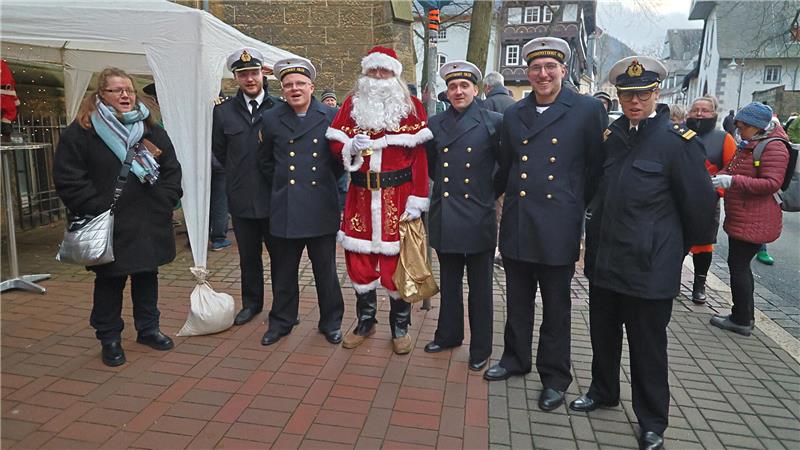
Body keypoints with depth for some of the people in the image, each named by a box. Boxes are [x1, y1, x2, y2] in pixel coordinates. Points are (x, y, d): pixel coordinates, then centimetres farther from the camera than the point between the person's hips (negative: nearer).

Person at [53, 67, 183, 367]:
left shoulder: (151, 131, 8)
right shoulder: (81, 132, -6)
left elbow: (172, 170, 10)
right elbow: (68, 180, -10)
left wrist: (165, 202, -1)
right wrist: (98, 209, -15)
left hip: (150, 225, 4)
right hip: (110, 229, -4)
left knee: (147, 276, 15)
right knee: (110, 283, 7)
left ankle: (148, 328, 31)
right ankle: (110, 339, 22)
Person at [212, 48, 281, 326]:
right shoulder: (224, 111, 3)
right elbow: (219, 150, 15)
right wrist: (239, 173, 12)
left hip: (274, 196, -3)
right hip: (242, 197, 3)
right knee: (248, 256, 15)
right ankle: (251, 303, 31)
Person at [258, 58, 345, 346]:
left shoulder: (331, 116, -1)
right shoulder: (271, 119, 4)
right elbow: (265, 161, 15)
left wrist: (327, 182, 7)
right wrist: (281, 185, 10)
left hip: (322, 208, -1)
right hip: (284, 210, 2)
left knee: (326, 271, 9)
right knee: (283, 272, 12)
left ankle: (331, 322, 26)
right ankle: (281, 321, 30)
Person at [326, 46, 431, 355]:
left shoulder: (411, 106, 2)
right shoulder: (352, 104, 9)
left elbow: (420, 156, -4)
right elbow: (336, 146, 10)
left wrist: (417, 200, -10)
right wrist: (352, 147, -13)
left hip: (398, 198, -2)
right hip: (361, 196, 3)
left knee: (397, 261, 3)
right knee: (359, 260, 7)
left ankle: (400, 328, 20)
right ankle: (365, 322, 27)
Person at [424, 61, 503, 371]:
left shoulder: (493, 122, -3)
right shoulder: (435, 124, 8)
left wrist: (493, 191, -1)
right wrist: (443, 184, 11)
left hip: (478, 216, -3)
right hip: (445, 216, 4)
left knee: (479, 286, 8)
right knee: (449, 281, 17)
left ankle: (480, 348, 21)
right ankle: (449, 334, 34)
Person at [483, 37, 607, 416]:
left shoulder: (588, 110, -3)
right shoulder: (513, 114, 10)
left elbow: (598, 167, 0)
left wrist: (583, 207, 0)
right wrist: (503, 197, 12)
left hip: (558, 227, -3)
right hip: (516, 225, 4)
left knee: (556, 307, 9)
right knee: (517, 301, 16)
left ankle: (554, 377, 26)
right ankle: (515, 358, 36)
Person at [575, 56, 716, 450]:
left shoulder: (678, 140, -11)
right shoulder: (611, 135, 8)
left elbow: (700, 203, -7)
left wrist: (684, 247, 4)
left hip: (649, 266, -5)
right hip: (604, 259, 6)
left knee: (648, 347, 7)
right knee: (603, 335, 20)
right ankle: (603, 391, 42)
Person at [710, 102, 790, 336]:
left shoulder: (774, 147, -14)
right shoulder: (748, 146, 16)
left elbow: (771, 183, -22)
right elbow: (732, 169, 25)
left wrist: (732, 181, -26)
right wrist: (721, 177, 4)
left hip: (753, 223, -10)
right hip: (740, 219, 10)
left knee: (738, 266, -4)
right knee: (740, 266, 16)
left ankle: (742, 321, 7)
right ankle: (745, 316, 28)